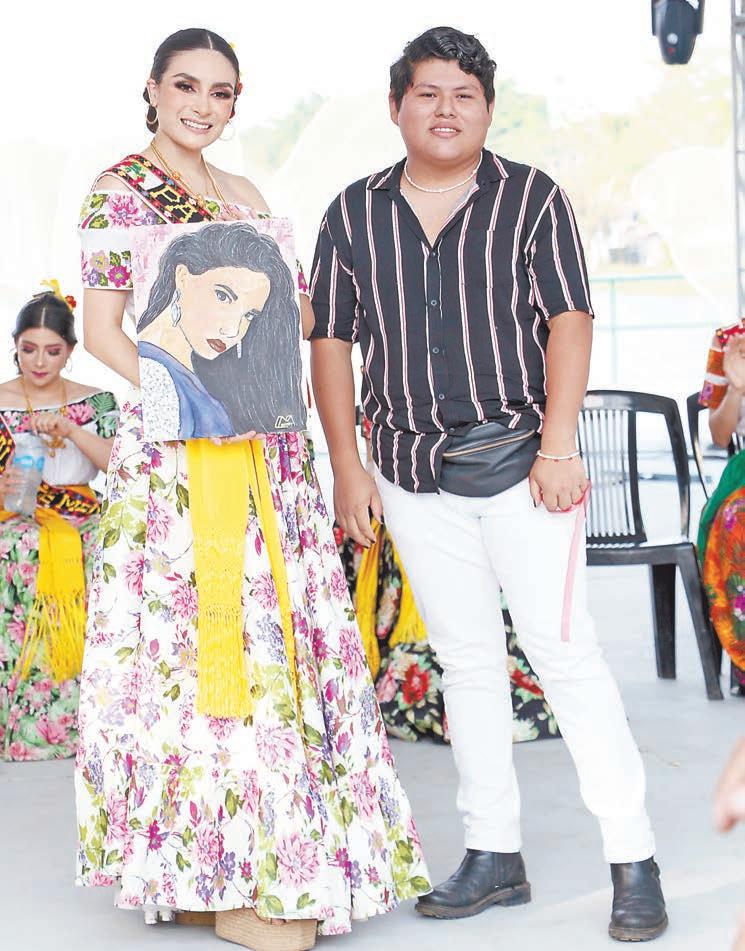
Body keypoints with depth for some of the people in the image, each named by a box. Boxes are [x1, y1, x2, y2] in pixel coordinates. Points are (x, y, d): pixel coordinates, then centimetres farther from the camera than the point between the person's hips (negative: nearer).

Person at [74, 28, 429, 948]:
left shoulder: (243, 194, 18)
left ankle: (269, 865, 17)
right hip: (175, 449, -7)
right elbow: (102, 331, -7)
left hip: (263, 447, 7)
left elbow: (298, 313, 18)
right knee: (196, 635, -7)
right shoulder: (120, 190, -1)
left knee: (274, 626, 7)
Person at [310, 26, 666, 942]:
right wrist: (348, 467, 2)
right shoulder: (354, 214, 8)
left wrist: (558, 446, -14)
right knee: (465, 658, 9)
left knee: (566, 652, -6)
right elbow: (331, 344, 9)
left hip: (518, 463, -3)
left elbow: (568, 320, -5)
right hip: (414, 478, 3)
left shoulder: (531, 197, 1)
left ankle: (633, 860, -2)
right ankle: (494, 852, 17)